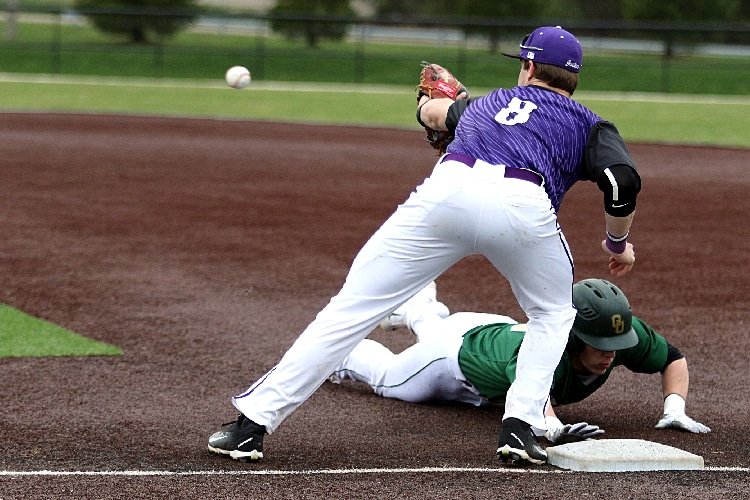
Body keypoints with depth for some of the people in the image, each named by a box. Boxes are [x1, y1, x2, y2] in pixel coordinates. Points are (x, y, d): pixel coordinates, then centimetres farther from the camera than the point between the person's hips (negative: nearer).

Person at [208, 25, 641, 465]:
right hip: (524, 205, -1)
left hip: (448, 191, 1)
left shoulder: (485, 104, 38)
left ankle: (253, 423, -1)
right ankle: (520, 425, 8)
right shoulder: (587, 124, 28)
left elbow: (432, 111, 59)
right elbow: (624, 182, 9)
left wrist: (430, 103, 82)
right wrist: (618, 243, 26)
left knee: (352, 308, 4)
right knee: (553, 315, 27)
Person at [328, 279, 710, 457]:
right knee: (387, 377, 23)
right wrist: (554, 428, -89)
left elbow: (674, 359, -22)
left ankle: (418, 312, 69)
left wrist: (675, 409, -38)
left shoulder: (625, 334, -36)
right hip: (459, 348, -6)